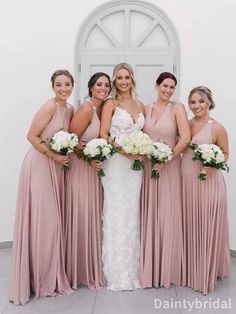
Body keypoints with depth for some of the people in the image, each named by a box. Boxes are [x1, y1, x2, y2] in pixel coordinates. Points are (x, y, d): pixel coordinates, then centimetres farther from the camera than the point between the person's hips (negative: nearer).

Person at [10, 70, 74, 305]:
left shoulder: (69, 109, 10)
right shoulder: (49, 107, -14)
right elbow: (32, 136, -16)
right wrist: (54, 155, -17)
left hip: (55, 167, 8)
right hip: (39, 165, -8)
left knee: (53, 219, 11)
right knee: (39, 219, -4)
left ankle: (50, 275, 25)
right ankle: (38, 278, 10)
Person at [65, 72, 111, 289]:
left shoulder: (105, 108, 7)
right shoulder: (86, 109, -15)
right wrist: (89, 159, -17)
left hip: (96, 168, 8)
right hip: (81, 168, -8)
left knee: (94, 216, 14)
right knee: (81, 217, 1)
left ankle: (93, 267, 29)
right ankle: (80, 270, 17)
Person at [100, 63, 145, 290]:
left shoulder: (140, 105, 14)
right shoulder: (111, 104, -1)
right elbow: (103, 134, -8)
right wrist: (123, 150, -19)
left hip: (135, 165, 5)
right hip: (115, 163, -5)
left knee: (132, 214, 9)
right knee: (116, 214, -2)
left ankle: (131, 270, 21)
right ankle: (117, 273, 10)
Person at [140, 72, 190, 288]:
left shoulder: (177, 108, -3)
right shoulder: (146, 109, 8)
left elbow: (186, 137, -12)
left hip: (169, 168, -3)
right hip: (148, 166, 3)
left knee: (167, 215, 2)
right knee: (149, 215, 8)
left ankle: (166, 268, 18)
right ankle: (148, 268, 22)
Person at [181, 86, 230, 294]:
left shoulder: (217, 128, -8)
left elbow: (225, 154, -1)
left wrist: (213, 166, -18)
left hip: (208, 183, -5)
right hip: (186, 181, 5)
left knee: (206, 227, 4)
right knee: (189, 226, 13)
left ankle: (206, 273, 20)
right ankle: (190, 270, 30)